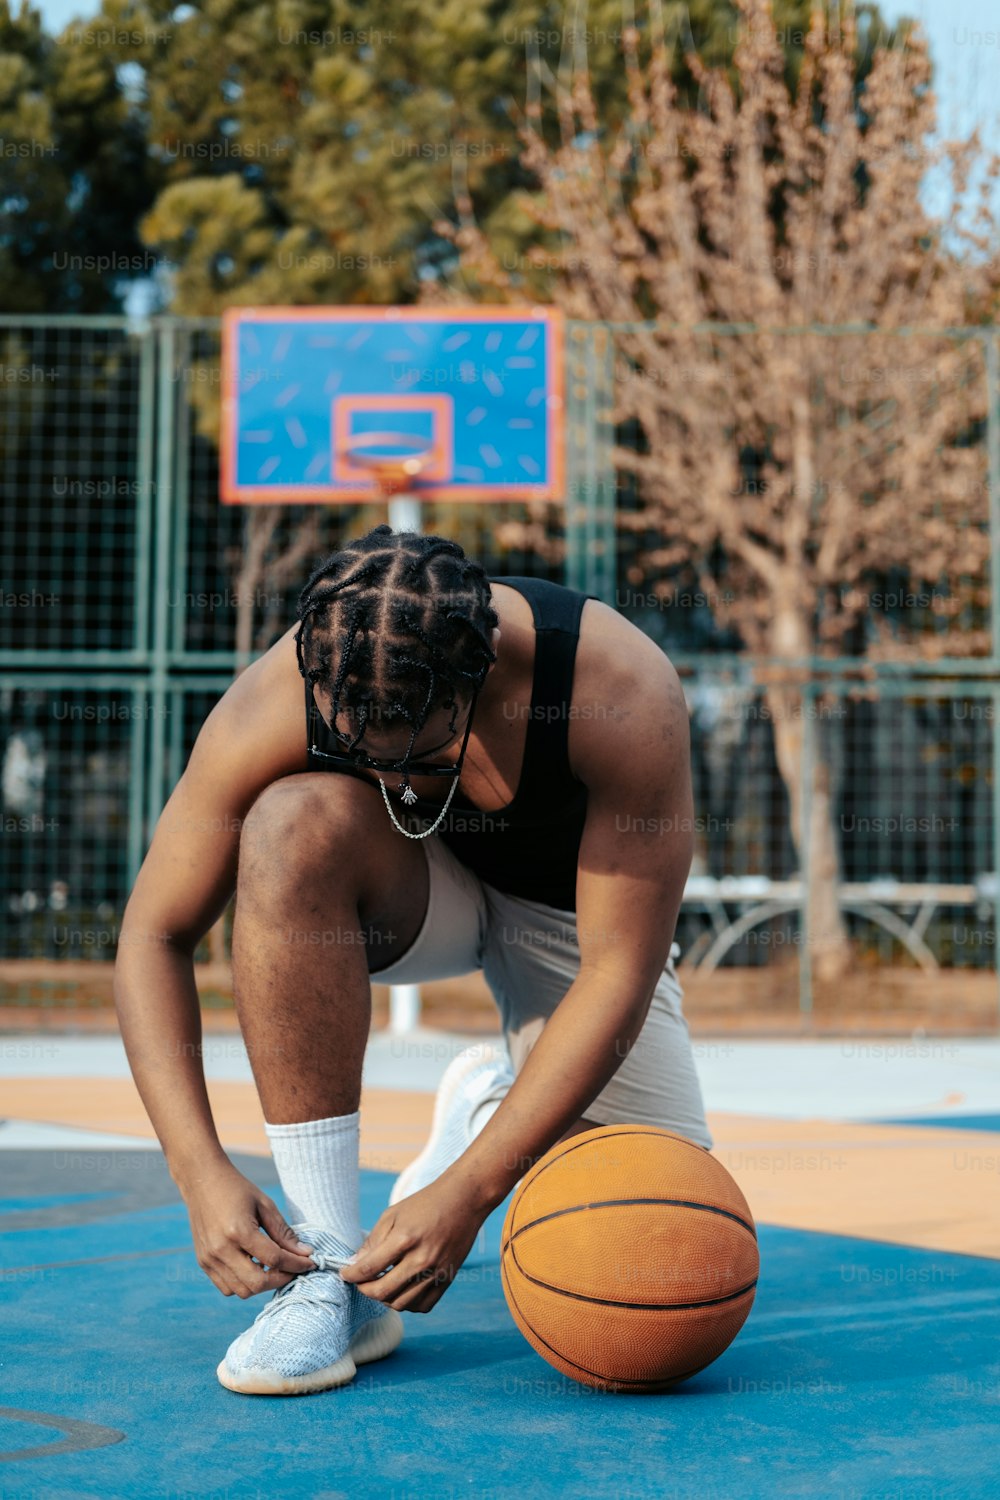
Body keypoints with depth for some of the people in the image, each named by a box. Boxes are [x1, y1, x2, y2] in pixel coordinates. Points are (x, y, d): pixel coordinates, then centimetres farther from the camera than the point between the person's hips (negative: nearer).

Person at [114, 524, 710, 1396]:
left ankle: (496, 1110, 19)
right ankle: (333, 1269, -27)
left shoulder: (624, 694, -37)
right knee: (293, 823, -37)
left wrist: (466, 1191, -36)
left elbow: (621, 970, -32)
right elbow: (154, 938, -23)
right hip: (405, 890, 1)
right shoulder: (273, 708, -32)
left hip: (572, 907, 0)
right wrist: (203, 1176, -33)